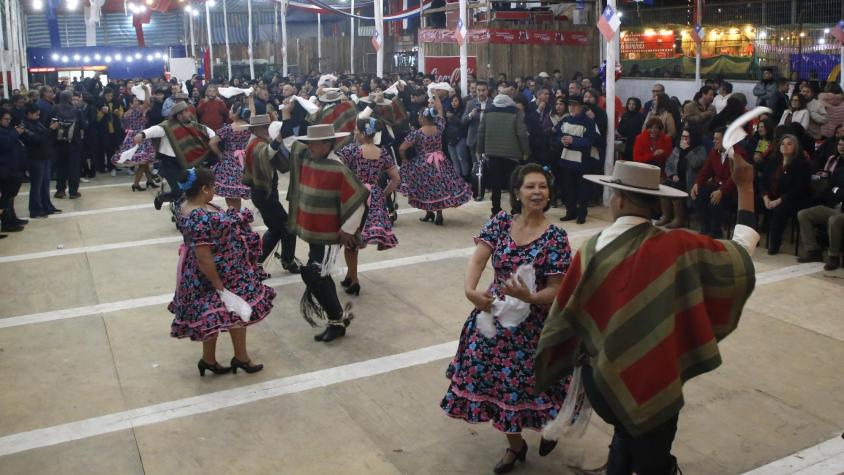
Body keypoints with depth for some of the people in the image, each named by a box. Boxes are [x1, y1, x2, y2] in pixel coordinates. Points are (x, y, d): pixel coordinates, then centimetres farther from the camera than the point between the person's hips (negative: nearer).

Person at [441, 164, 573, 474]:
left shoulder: (555, 237, -11)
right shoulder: (500, 222, -3)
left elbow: (554, 291, -12)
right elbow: (477, 260, -11)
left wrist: (528, 297, -31)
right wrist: (470, 290, -30)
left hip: (532, 323, -3)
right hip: (495, 315, 4)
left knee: (526, 382, 6)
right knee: (497, 381, 12)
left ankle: (549, 425, 44)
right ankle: (515, 444, 37)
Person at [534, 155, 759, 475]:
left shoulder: (590, 251, -12)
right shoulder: (675, 247, -19)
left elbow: (565, 316, -3)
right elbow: (741, 256, -8)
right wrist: (745, 187, -3)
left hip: (601, 378, 3)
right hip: (652, 382, -3)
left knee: (627, 433, 33)